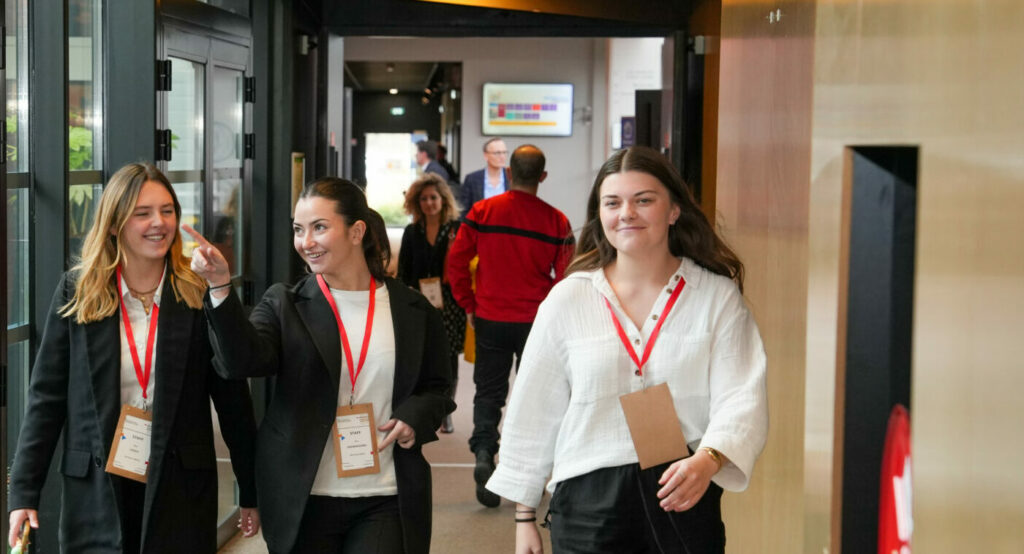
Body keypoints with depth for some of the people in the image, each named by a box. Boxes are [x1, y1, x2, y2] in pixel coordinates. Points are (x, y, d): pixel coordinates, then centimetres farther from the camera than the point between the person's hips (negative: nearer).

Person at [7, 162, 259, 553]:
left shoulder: (201, 295, -2)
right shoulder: (77, 293, 0)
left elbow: (232, 397, 1)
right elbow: (47, 396, 2)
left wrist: (251, 490, 2)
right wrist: (24, 491, -2)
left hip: (181, 491, 0)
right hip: (95, 490, 1)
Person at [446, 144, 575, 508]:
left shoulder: (482, 212, -4)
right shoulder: (556, 221, -7)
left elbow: (456, 261, -4)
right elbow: (566, 276, -6)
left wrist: (468, 305, 7)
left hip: (490, 320, 1)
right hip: (537, 323, -1)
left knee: (489, 392, 11)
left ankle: (484, 452, -11)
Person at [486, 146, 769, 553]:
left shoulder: (718, 296, 1)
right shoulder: (568, 301, 3)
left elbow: (742, 399, -8)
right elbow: (533, 414, 7)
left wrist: (707, 461, -28)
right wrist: (524, 516, 8)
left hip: (685, 498, 0)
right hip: (587, 502, 0)